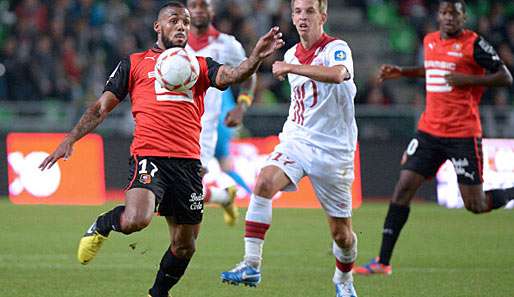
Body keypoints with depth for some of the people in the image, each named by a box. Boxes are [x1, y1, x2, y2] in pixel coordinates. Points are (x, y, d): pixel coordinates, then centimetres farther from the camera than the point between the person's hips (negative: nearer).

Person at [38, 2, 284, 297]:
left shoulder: (201, 66, 17)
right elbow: (102, 106, 12)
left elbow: (232, 75, -2)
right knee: (136, 220, -29)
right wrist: (71, 139, 2)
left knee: (185, 246, 7)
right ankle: (102, 226, 5)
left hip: (188, 162, 3)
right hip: (149, 156, -3)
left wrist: (257, 57, -22)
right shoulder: (135, 63, 12)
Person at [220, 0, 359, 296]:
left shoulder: (337, 48, -12)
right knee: (264, 182, -27)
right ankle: (252, 265, -28)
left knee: (342, 232, 4)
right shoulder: (291, 54, 10)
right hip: (296, 139, 4)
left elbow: (337, 74, -37)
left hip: (333, 149, -4)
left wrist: (291, 68, -42)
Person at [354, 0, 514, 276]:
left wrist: (467, 80, -18)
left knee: (476, 205, -3)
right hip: (429, 130, 5)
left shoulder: (473, 44, -8)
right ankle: (383, 262, -3)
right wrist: (402, 72, 21)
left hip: (463, 134, -5)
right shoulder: (430, 41, 11)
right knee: (403, 187, -5)